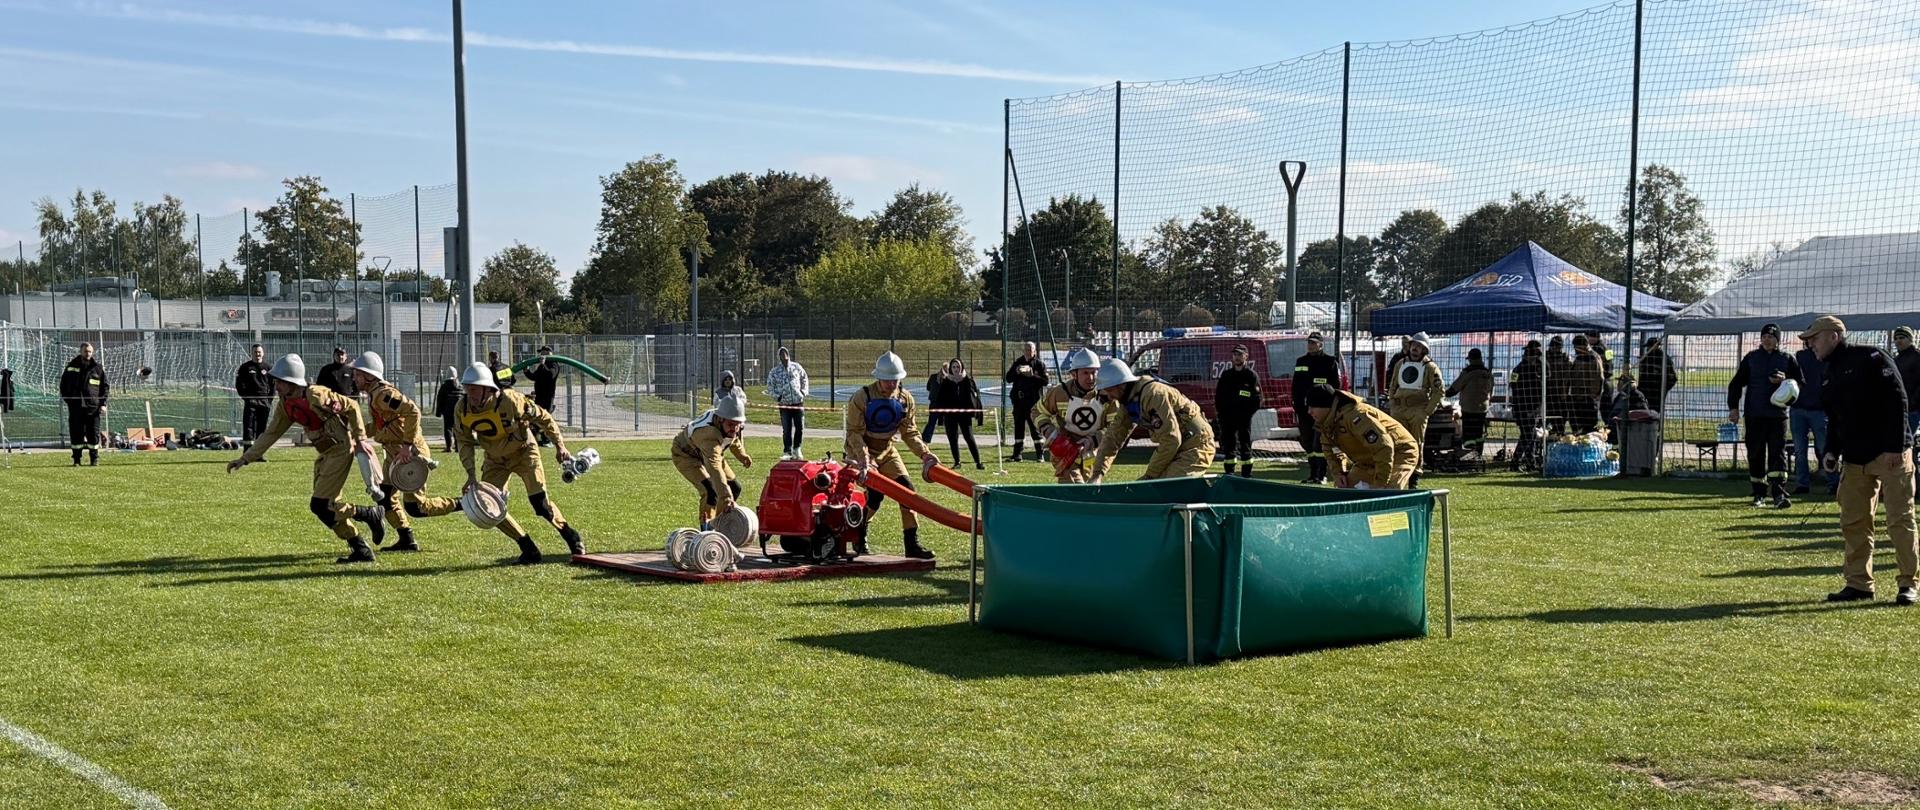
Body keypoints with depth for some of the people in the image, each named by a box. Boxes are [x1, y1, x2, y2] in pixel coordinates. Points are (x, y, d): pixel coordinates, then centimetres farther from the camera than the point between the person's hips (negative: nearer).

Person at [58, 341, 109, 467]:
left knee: (93, 434, 0)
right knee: (76, 433, 2)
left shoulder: (98, 368, 5)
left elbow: (105, 386, 7)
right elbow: (63, 384, 15)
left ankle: (94, 459, 8)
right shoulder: (71, 366, 8)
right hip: (75, 406, 1)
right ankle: (76, 459, 9)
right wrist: (66, 398, 4)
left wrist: (103, 404, -1)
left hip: (93, 406, -1)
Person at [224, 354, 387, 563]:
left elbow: (351, 406, -15)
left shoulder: (315, 395, -20)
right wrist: (245, 458, 9)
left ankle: (370, 514, 2)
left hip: (340, 449, -9)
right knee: (327, 507, 7)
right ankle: (361, 549, 15)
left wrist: (360, 439, -15)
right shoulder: (285, 405, 5)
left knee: (320, 506, -12)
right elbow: (271, 434, 12)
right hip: (324, 453, 9)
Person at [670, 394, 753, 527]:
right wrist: (725, 497, -65)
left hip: (708, 453, 8)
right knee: (710, 491, -27)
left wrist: (742, 455, 17)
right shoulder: (709, 434, -46)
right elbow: (714, 468, -56)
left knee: (734, 487, 7)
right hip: (686, 455, -8)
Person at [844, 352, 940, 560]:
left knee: (907, 488, -8)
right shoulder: (861, 398, -19)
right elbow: (854, 433, -19)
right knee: (876, 492, -22)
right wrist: (864, 458, -32)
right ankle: (859, 537, 2)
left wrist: (924, 453, -9)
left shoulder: (905, 399, -3)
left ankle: (912, 543, -3)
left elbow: (909, 432, 4)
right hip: (860, 451, -5)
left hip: (887, 451, 5)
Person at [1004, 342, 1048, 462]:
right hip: (1018, 399, 4)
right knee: (1018, 426, 7)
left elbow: (1045, 381, -8)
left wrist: (1032, 375, -18)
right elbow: (1008, 379, 9)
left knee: (1035, 426, -3)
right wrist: (1016, 372, -9)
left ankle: (1039, 452, 1)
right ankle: (1017, 453, 12)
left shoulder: (1040, 364, 2)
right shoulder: (1018, 362, 12)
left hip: (1033, 399, -4)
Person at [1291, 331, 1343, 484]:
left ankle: (1321, 475, -7)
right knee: (1307, 443, 8)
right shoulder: (1301, 361, 16)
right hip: (1304, 409, 6)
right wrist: (1296, 408, 12)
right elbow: (1295, 387, 17)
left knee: (1319, 443, -10)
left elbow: (1335, 387, -5)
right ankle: (1312, 474, 16)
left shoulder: (1330, 362, 0)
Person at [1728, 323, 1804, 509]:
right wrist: (1733, 407, 1)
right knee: (1755, 455, 4)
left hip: (1778, 415, -1)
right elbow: (1736, 383, 11)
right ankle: (1759, 494, 14)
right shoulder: (1751, 358, 10)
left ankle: (1778, 494, -17)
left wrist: (1785, 381, -12)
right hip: (1754, 416, 1)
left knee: (1778, 453, -11)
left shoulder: (1787, 359, 7)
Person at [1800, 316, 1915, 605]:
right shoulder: (1831, 374, 16)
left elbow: (1897, 402, -13)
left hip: (1890, 454, -8)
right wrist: (1832, 451, 7)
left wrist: (1895, 447, -18)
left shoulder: (1871, 358, -8)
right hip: (1854, 459, 8)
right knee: (1853, 523, 7)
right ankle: (1859, 584, 14)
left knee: (1900, 519, -5)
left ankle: (1908, 584, 2)